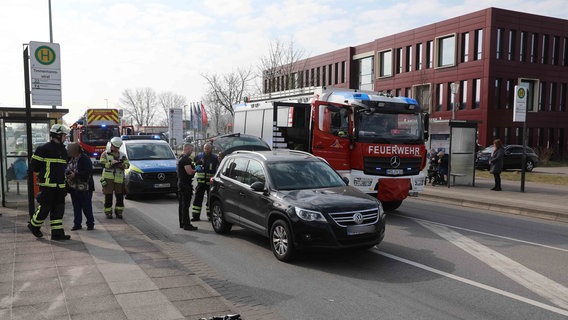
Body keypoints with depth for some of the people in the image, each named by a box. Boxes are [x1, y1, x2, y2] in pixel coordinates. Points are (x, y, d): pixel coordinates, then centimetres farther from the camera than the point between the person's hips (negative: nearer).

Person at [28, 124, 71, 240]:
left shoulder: (63, 150, 15)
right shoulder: (43, 149, -9)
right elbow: (33, 165, -6)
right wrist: (42, 175, 2)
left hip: (60, 185, 7)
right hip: (48, 184, -7)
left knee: (59, 208, 6)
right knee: (45, 207, -1)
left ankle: (57, 233, 10)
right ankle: (34, 225, 23)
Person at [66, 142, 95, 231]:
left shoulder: (85, 159, -13)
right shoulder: (70, 159, 8)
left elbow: (87, 173, -20)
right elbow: (67, 170, 19)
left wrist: (75, 175, -23)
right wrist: (67, 174, -3)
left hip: (84, 189, -7)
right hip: (74, 188, 7)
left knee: (87, 207, 1)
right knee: (76, 207, 12)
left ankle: (90, 223, 12)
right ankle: (77, 224, 20)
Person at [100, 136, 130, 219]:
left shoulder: (122, 155, 14)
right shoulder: (105, 154, 5)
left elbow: (127, 165, 3)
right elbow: (102, 164, -8)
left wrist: (121, 165, -17)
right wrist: (111, 163, -22)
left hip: (119, 178, 3)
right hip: (108, 178, -3)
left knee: (120, 196, 4)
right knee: (108, 196, 0)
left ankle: (119, 212, 16)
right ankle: (108, 213, 10)